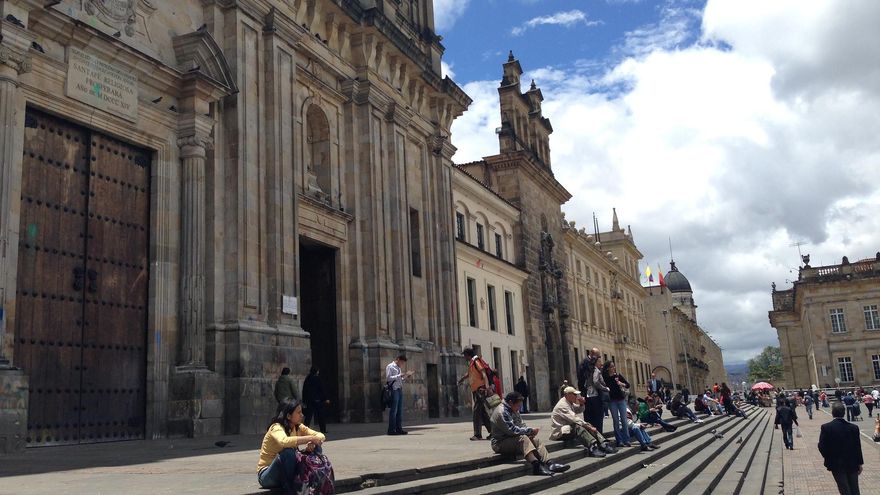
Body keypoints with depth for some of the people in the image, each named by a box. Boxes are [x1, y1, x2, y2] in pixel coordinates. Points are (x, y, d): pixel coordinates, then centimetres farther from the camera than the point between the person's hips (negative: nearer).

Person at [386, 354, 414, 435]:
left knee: (400, 410, 7)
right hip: (394, 389, -9)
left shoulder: (399, 368, 22)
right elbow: (388, 378, -14)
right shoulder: (390, 367, -3)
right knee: (393, 410, -8)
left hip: (400, 389, 9)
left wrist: (406, 377, 10)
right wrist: (400, 375, -18)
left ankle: (399, 428, 10)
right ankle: (391, 430, -6)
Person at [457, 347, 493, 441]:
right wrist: (461, 379, 51)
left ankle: (477, 434, -7)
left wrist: (487, 386, -32)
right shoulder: (471, 363, 17)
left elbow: (484, 373, -21)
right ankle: (492, 431, 19)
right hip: (475, 390, 9)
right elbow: (469, 374, 36)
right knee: (483, 412, 12)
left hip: (480, 389, -9)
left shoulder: (476, 361, -10)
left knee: (477, 412, -9)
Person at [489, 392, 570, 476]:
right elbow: (511, 430, -26)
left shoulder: (513, 411, 13)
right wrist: (530, 431, -19)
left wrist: (530, 432, -7)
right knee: (522, 438, -32)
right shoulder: (501, 412, -19)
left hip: (513, 439, 10)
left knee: (535, 439, -6)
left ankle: (549, 463, -19)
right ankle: (536, 466, -44)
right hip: (500, 443, -10)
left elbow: (521, 424, 16)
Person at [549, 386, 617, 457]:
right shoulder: (562, 405, -20)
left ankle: (604, 445, -20)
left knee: (588, 427, -6)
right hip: (559, 433, -10)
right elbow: (575, 419, -28)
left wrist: (581, 404, 4)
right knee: (578, 427, -35)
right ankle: (592, 447, -47)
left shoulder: (570, 403, 11)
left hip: (569, 428, 10)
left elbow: (579, 411, 26)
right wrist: (589, 427, -27)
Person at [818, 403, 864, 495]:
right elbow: (858, 447, -3)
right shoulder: (854, 428, -9)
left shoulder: (826, 427, -14)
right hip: (852, 464, 2)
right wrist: (860, 463, 8)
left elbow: (821, 446, -11)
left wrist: (828, 458, 7)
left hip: (836, 464, -2)